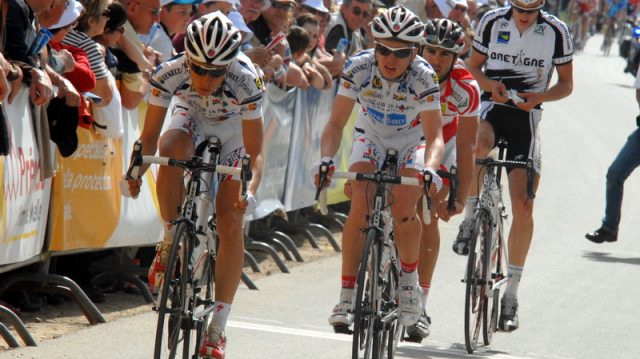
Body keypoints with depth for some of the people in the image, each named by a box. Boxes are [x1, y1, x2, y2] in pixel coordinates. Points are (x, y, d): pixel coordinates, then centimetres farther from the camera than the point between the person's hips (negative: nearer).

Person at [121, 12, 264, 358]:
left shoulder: (245, 81, -37)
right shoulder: (169, 74, -32)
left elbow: (255, 152, -30)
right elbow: (149, 136, -23)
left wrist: (250, 190, -46)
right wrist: (135, 170, -38)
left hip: (234, 127, -1)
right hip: (192, 119, 1)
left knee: (230, 223, -11)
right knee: (171, 149, -36)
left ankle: (217, 329, -3)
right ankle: (170, 243, -15)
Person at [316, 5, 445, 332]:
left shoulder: (423, 76, -30)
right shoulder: (359, 68, -26)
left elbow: (435, 136, -34)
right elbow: (336, 123, -25)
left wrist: (429, 169, -54)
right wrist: (326, 159, -43)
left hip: (412, 140, -1)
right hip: (371, 136, 1)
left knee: (403, 207, -25)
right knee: (360, 204, -23)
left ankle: (409, 280, 2)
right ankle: (346, 297, -18)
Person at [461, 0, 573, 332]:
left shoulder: (556, 31, -5)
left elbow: (566, 83, 4)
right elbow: (473, 65, 9)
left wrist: (540, 96, -17)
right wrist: (490, 84, -13)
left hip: (527, 114, 0)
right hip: (493, 105, 0)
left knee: (523, 206, -8)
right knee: (478, 143, -38)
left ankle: (511, 293, 2)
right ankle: (470, 218, -15)